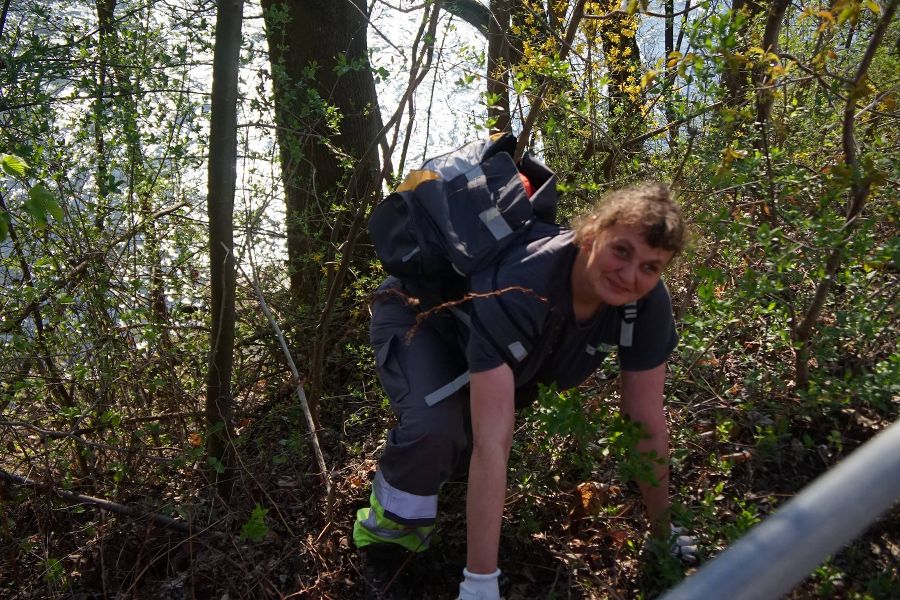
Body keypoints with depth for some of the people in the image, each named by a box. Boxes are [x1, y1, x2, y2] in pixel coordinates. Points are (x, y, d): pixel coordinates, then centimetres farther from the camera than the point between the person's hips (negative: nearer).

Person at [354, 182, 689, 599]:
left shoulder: (647, 303, -25)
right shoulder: (517, 287, -44)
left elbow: (649, 428, -15)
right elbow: (492, 444, -47)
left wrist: (664, 536, -8)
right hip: (416, 314, -6)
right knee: (436, 428, -29)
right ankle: (394, 516, 2)